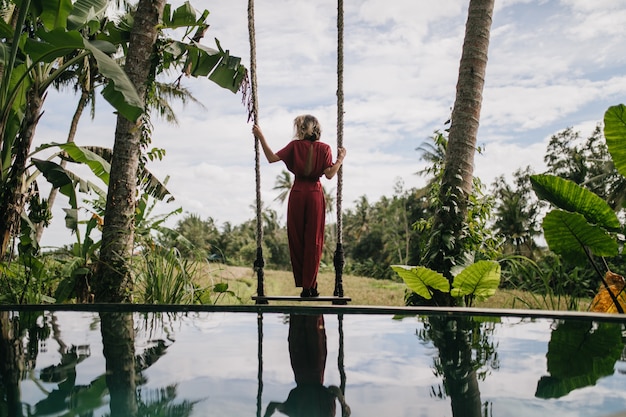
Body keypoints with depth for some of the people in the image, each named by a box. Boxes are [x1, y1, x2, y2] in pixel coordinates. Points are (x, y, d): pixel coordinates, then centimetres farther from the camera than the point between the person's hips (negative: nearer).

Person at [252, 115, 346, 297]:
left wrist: (261, 137, 2)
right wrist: (340, 159, 7)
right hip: (315, 194, 0)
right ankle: (310, 286, 3)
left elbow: (272, 158, -5)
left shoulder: (295, 145, 0)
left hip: (297, 194, 0)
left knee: (297, 239, 8)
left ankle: (302, 284, 12)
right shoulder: (324, 148, 0)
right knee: (313, 240, 3)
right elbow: (329, 174, -8)